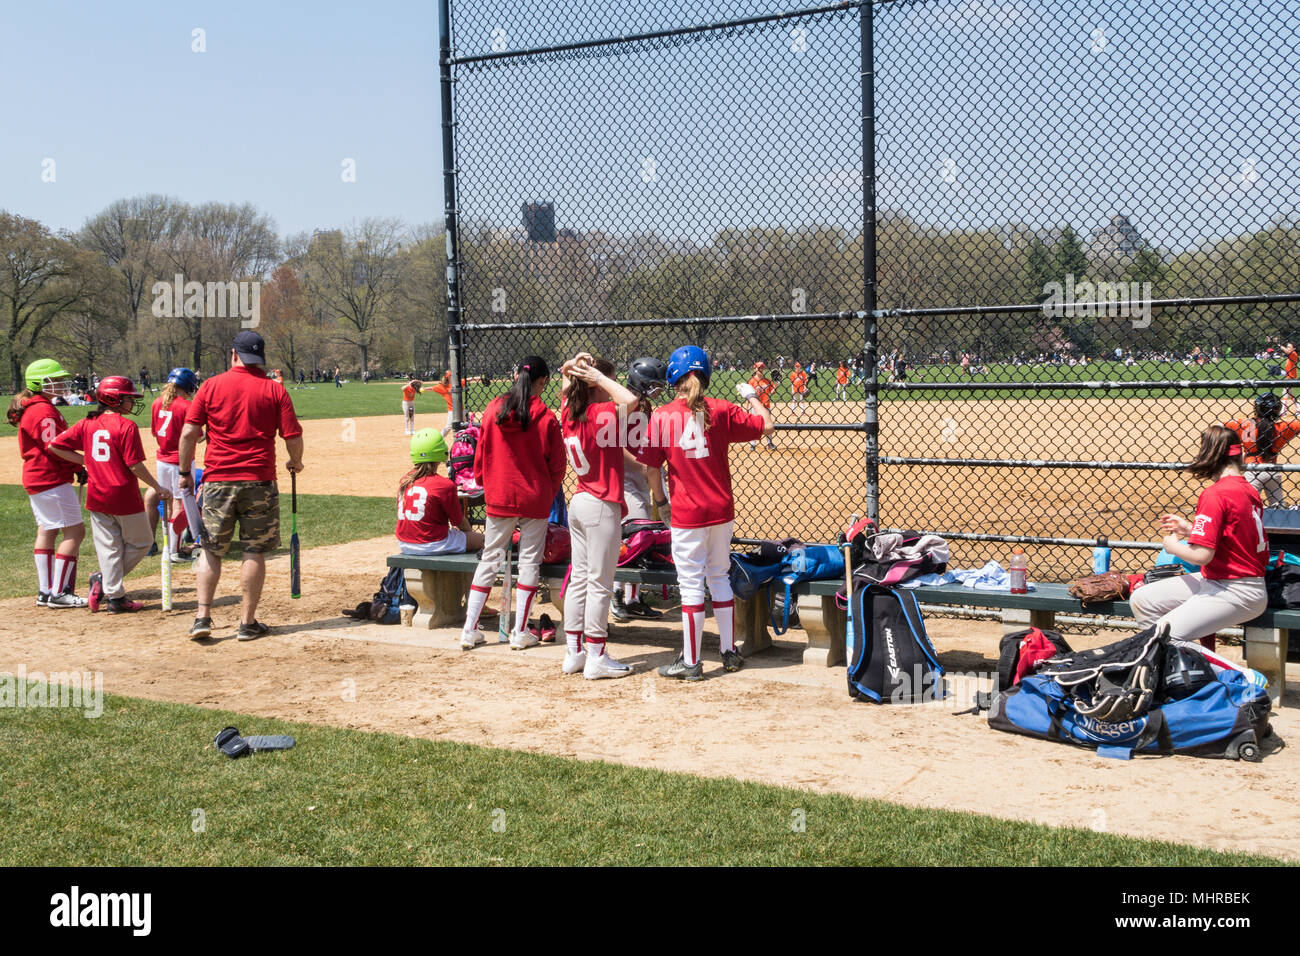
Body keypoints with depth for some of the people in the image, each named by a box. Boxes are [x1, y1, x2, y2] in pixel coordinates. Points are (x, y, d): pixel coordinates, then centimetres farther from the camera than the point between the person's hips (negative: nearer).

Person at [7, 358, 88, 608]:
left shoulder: (29, 409, 17)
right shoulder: (44, 410, -16)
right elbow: (56, 447, -22)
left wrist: (75, 467, 8)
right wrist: (80, 467, -9)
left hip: (35, 479, 11)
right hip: (52, 479, -11)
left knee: (46, 531, 14)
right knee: (75, 530, -7)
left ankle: (45, 592, 17)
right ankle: (59, 593, -6)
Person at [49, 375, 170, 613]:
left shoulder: (88, 424, 5)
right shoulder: (126, 426, -13)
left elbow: (55, 445, 4)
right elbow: (135, 465, -16)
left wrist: (84, 460, 13)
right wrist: (158, 488, -6)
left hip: (97, 497, 6)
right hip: (124, 496, -6)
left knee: (108, 548, 11)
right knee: (140, 542, 14)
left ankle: (115, 597, 10)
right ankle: (104, 579, 5)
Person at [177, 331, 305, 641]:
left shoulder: (211, 386, 2)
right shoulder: (274, 389, 0)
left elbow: (189, 432, -2)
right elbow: (293, 437, -2)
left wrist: (184, 471, 9)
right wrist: (295, 463, 17)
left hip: (217, 479, 1)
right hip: (259, 480, -1)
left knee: (211, 550, 12)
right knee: (254, 551, 5)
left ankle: (203, 616, 5)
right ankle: (248, 623, 8)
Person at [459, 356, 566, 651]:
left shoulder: (493, 411, -3)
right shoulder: (546, 418, -9)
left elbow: (481, 456, 4)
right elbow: (557, 465, -4)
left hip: (499, 497, 2)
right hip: (535, 499, -2)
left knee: (490, 559, 11)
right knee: (529, 561, 8)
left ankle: (469, 630, 11)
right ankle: (520, 633, 10)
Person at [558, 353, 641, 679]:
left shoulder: (570, 413, 5)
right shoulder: (602, 415, -17)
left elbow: (565, 383, 25)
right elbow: (630, 400, -35)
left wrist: (572, 367, 5)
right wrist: (598, 376, -22)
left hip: (578, 503, 8)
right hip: (602, 506, -8)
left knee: (579, 578, 13)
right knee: (600, 584, -1)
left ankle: (574, 652, 20)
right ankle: (595, 658, 4)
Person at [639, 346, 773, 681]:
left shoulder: (661, 416, -7)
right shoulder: (721, 411, -2)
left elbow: (651, 468, -5)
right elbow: (766, 426, 4)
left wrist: (661, 504, 10)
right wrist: (751, 396, 20)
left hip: (686, 514, -3)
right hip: (721, 510, 3)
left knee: (691, 584, 2)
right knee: (719, 577, 16)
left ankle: (690, 662, 8)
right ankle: (730, 652, 24)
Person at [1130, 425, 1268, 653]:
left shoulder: (1214, 494, -18)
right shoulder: (1249, 490, 8)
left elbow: (1202, 555, -23)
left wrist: (1173, 546, -3)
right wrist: (1189, 529, 18)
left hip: (1236, 593, -10)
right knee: (1141, 600, 7)